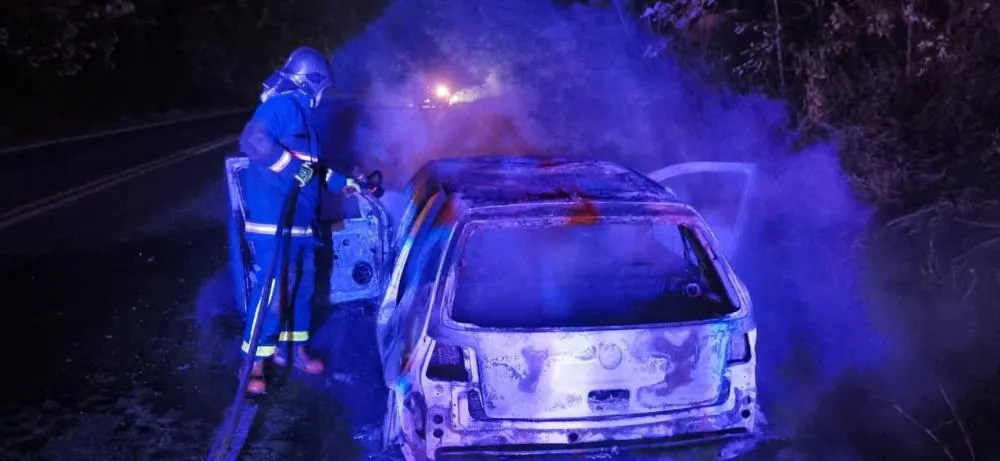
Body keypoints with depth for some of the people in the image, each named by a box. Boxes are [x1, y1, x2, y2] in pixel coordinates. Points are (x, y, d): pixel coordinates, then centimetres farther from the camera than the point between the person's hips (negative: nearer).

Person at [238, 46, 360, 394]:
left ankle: (292, 348, 29)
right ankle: (254, 363, -2)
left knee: (302, 285, 16)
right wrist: (293, 167, -26)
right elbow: (253, 140, -29)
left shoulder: (299, 112, 19)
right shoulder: (281, 105, -12)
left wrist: (342, 182, 34)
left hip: (299, 220, 10)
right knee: (273, 290, -10)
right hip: (273, 220, -10)